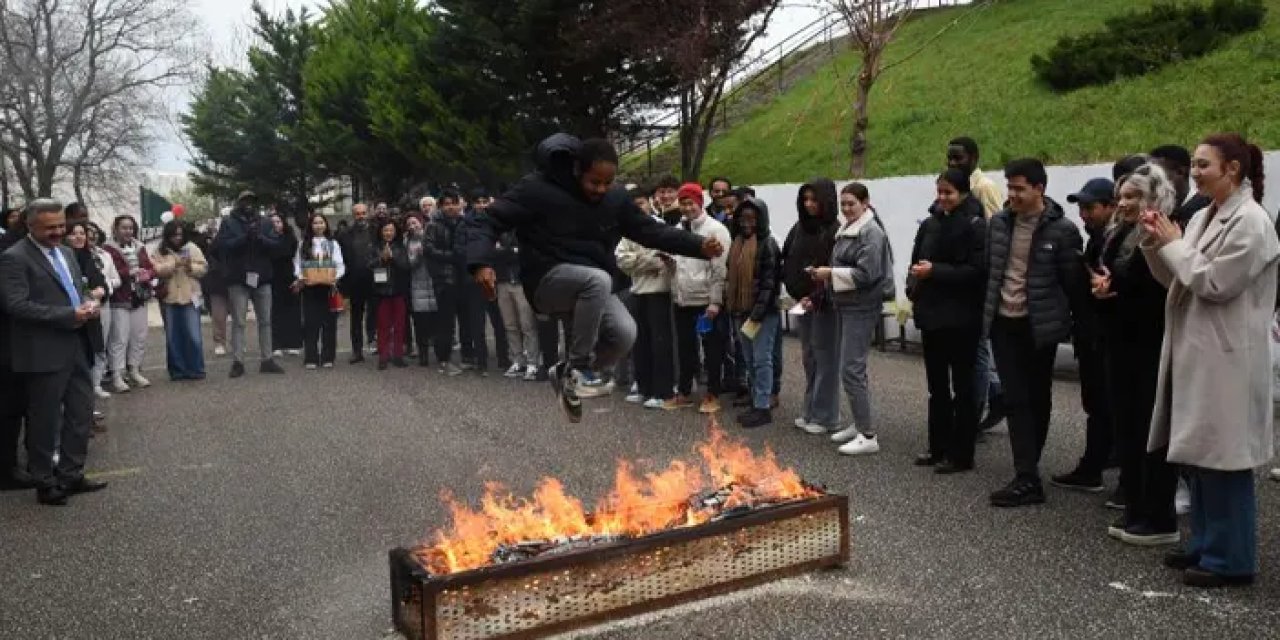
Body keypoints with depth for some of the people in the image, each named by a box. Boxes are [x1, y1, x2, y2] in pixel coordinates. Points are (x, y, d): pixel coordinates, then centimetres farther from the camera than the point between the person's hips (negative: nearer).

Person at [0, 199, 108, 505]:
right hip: (45, 353, -8)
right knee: (45, 420, 4)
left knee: (81, 413, 13)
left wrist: (88, 305, 0)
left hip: (76, 346, 8)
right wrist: (68, 315, -21)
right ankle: (44, 482, 18)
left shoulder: (66, 253, 15)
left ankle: (71, 475, 25)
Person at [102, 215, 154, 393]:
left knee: (140, 336, 9)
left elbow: (151, 268, 13)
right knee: (120, 338, -8)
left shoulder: (139, 248, 14)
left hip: (139, 298, 6)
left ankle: (134, 371, 21)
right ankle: (117, 376, -5)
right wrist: (130, 272, -21)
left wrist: (147, 273, -8)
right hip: (120, 300, -6)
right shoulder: (109, 249, -6)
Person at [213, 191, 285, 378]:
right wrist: (244, 237, -22)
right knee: (238, 322, 1)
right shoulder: (228, 222, 2)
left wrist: (259, 237, -20)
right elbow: (221, 245, -12)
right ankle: (238, 362, 4)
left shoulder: (265, 223, 9)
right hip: (238, 279, -3)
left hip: (262, 278, 3)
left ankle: (267, 359, 15)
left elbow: (276, 243, -3)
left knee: (265, 321, 8)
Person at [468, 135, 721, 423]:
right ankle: (576, 369, -22)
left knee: (625, 334, -19)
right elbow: (490, 221, -16)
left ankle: (568, 375, 8)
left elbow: (651, 230, 4)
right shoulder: (538, 188, -15)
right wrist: (481, 262, -34)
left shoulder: (615, 198, 1)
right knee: (598, 279, -36)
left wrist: (699, 246, -8)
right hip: (547, 280, -6)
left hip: (592, 286, 6)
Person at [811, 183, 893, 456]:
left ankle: (868, 436, -6)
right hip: (846, 305, 10)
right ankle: (859, 425, 25)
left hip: (862, 308, -10)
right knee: (850, 368, 14)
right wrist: (827, 274, 5)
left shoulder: (871, 232, -13)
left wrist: (832, 274, -18)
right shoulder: (846, 230, 15)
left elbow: (867, 273, -22)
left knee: (852, 369, -11)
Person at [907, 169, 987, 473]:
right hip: (932, 315, 7)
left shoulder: (976, 226, -10)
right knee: (937, 385, 14)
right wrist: (913, 287, -3)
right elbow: (916, 262, 16)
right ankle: (938, 447, 24)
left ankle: (961, 454, 10)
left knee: (962, 387, 3)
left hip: (961, 319, -6)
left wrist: (935, 271, -20)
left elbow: (976, 271, -18)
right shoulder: (930, 224, 9)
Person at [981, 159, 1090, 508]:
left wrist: (1080, 325, -1)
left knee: (1037, 398, 8)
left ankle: (1028, 474, 14)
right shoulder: (998, 222, 3)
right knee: (1016, 399, 0)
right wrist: (987, 311, 12)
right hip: (1003, 323, 3)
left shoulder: (1062, 229, -10)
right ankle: (1028, 478, 3)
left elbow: (1074, 282, -6)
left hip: (1040, 325, -3)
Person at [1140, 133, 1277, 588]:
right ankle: (1206, 544, 26)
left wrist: (1174, 243, -10)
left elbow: (1214, 283, -18)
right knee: (1196, 454, 14)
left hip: (1226, 357, -9)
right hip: (1195, 352, 9)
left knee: (1222, 457, -3)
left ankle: (1231, 559, 7)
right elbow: (1177, 279, 15)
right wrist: (1156, 244, 1)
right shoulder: (1203, 218, 13)